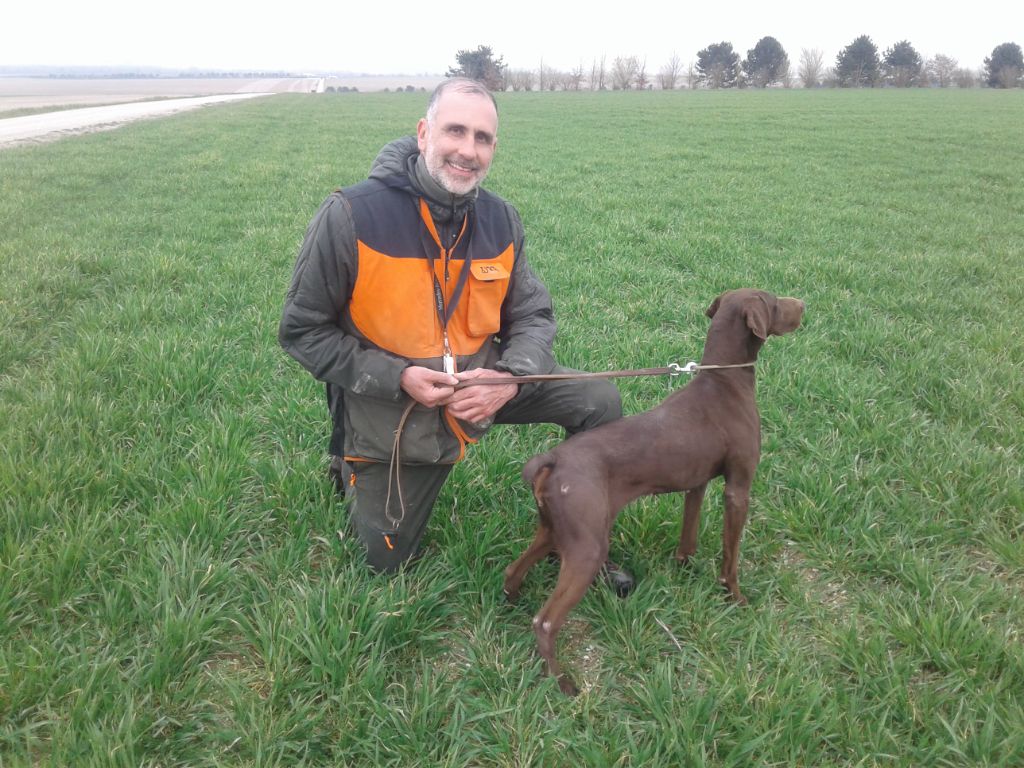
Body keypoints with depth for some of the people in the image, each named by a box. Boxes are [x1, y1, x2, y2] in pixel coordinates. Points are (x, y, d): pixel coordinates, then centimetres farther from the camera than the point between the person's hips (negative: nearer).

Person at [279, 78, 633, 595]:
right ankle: (355, 469, 42)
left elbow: (533, 316, -1)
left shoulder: (501, 221, -9)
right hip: (391, 410, -3)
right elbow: (302, 330, -16)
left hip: (479, 383, 4)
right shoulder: (350, 216, -23)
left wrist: (510, 378, -24)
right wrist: (397, 378, -27)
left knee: (599, 402, -11)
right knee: (388, 561, 11)